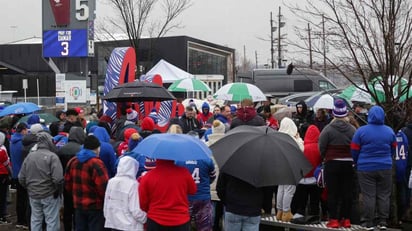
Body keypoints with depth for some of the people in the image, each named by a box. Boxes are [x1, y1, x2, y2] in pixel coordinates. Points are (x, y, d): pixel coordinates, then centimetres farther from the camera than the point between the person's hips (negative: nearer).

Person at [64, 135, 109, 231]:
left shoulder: (72, 161, 3)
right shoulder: (96, 163, -20)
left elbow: (68, 183, 12)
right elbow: (103, 187, -24)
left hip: (78, 205, 7)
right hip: (95, 206, -7)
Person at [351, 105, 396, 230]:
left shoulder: (361, 131, -8)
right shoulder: (389, 131, 3)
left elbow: (354, 150, -2)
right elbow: (393, 149, 15)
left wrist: (357, 163, 15)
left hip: (366, 168, -2)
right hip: (385, 168, 3)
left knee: (368, 196, 1)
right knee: (383, 195, 10)